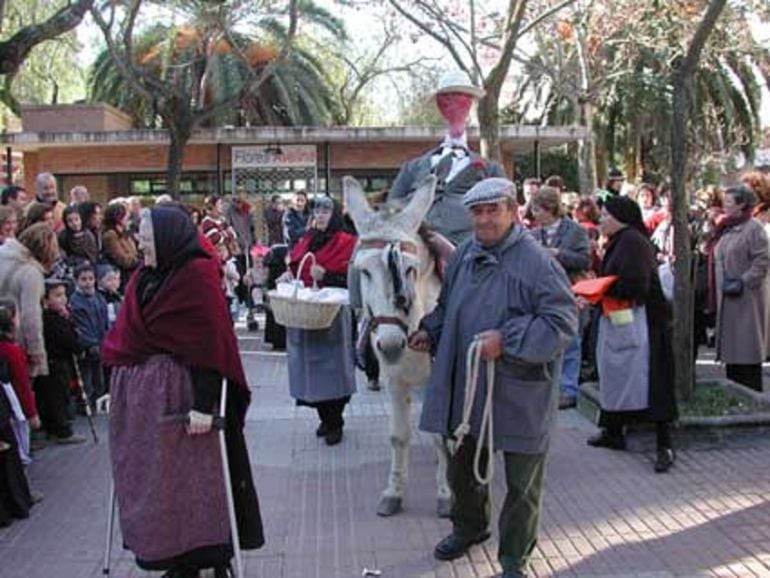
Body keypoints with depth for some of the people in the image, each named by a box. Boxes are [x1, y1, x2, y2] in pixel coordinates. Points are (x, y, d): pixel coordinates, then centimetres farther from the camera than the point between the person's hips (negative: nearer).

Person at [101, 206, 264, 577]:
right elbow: (127, 336, 16)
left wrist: (204, 404, -21)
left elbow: (209, 342, -16)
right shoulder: (145, 278, 10)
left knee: (192, 476, 2)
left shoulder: (198, 275, -11)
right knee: (151, 477, 11)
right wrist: (117, 390, 13)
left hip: (178, 391, -7)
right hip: (139, 393, 8)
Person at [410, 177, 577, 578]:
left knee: (521, 481, 8)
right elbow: (448, 304, 21)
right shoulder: (464, 255, 5)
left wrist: (507, 341, -27)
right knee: (463, 466, 23)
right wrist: (430, 331, 6)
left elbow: (562, 323, -21)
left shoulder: (536, 262, -16)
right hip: (465, 385, 6)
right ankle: (469, 526, 48)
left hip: (519, 392, -6)